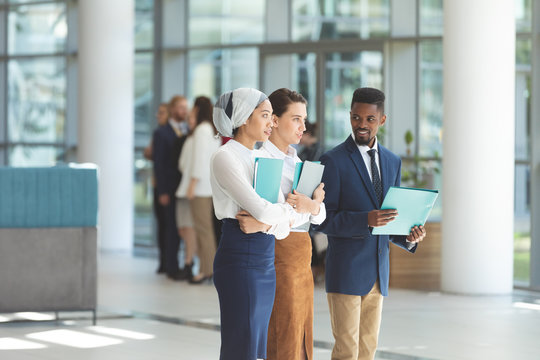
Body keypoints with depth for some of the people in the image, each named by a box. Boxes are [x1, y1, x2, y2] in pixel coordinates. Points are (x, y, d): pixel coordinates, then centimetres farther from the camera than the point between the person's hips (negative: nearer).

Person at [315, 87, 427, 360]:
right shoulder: (333, 161, -7)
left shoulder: (392, 162, 13)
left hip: (379, 273, 6)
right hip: (346, 272, -6)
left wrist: (407, 237, -1)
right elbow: (323, 221, -11)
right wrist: (365, 220, -25)